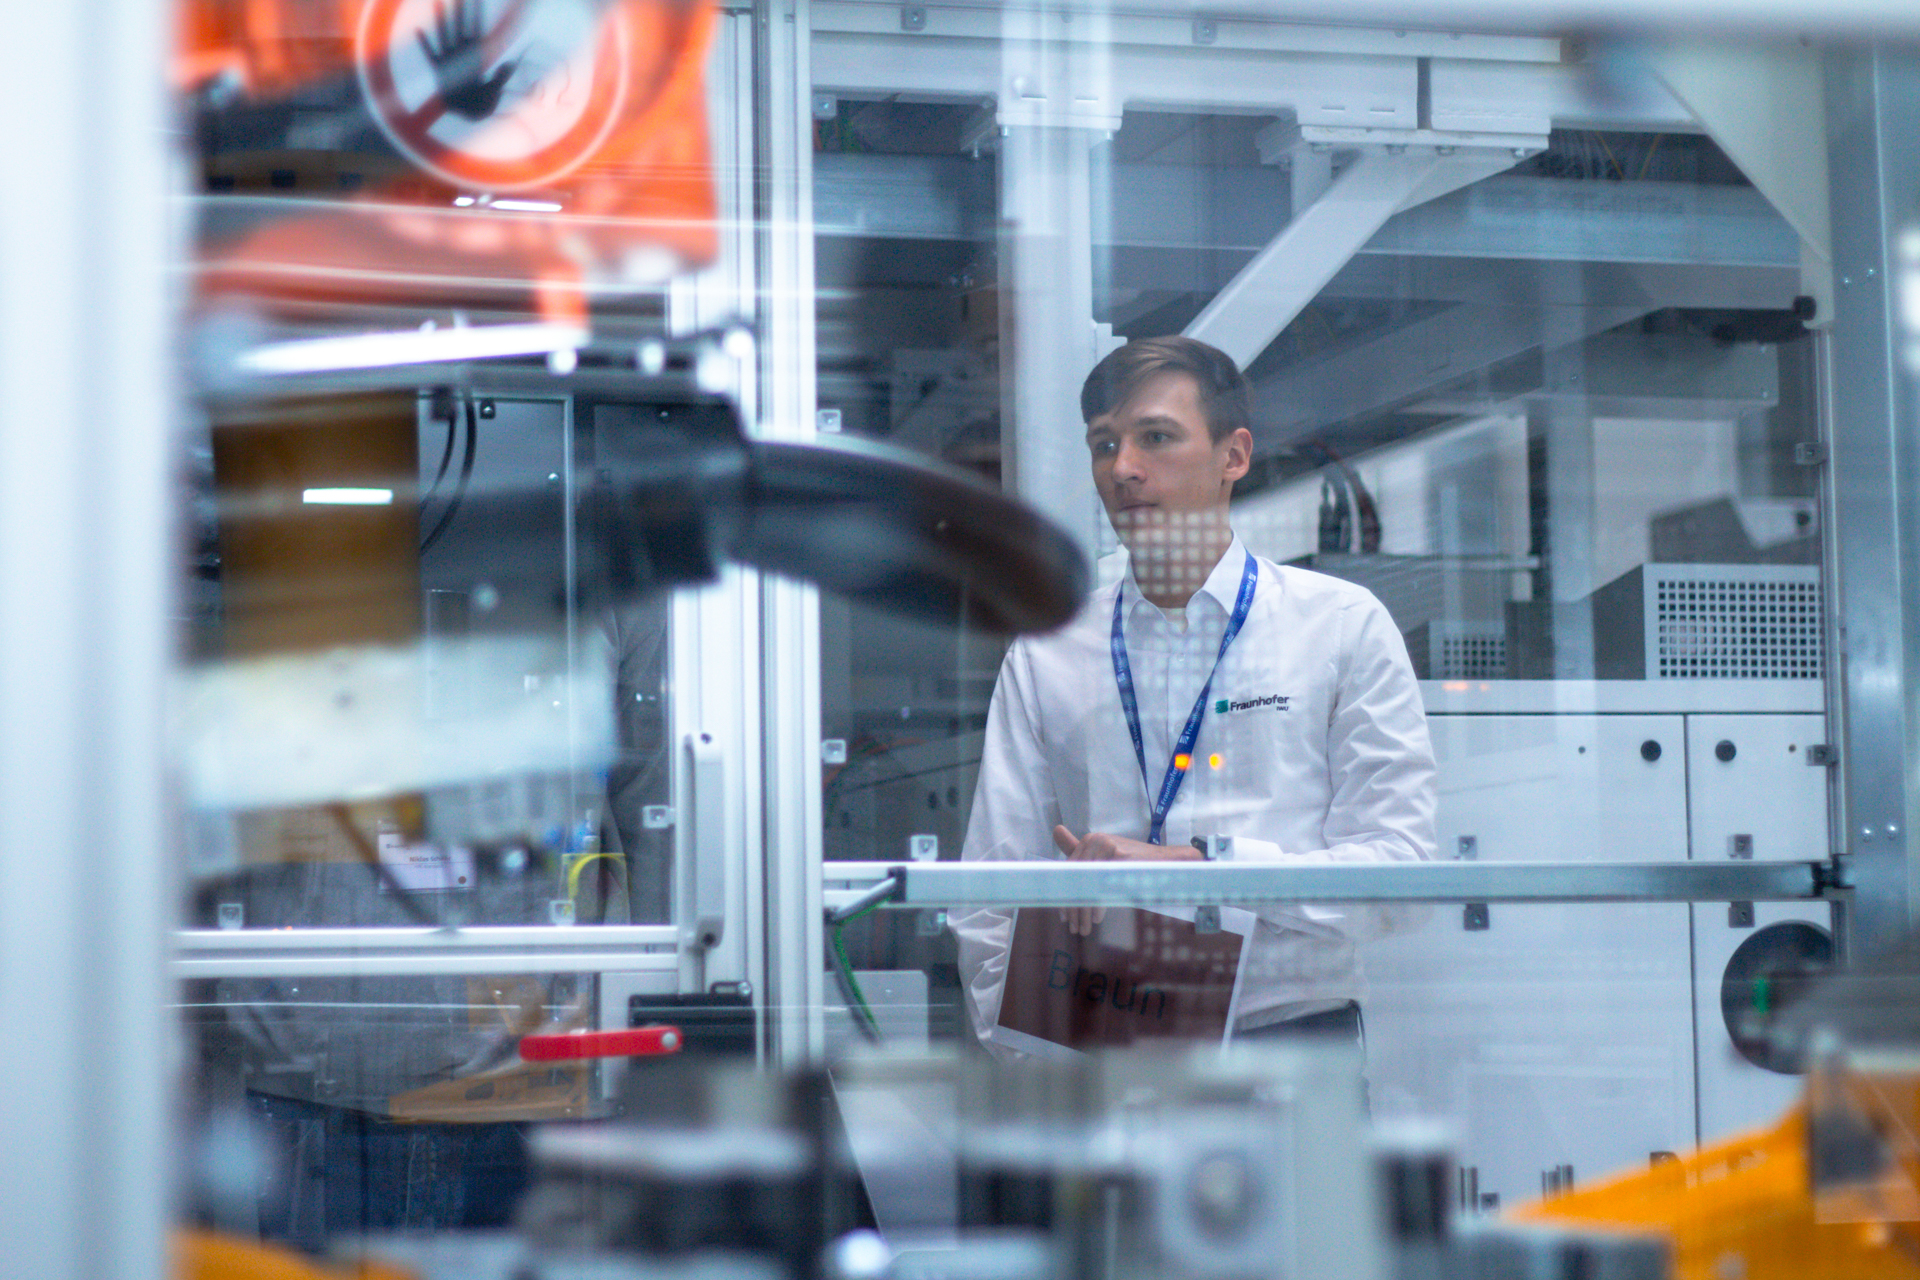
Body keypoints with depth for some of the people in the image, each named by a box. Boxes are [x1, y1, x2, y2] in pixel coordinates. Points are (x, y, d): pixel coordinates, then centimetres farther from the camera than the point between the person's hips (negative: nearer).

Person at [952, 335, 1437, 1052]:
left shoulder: (1346, 627, 9)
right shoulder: (1043, 659, 14)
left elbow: (1399, 873, 0)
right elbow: (992, 907, 10)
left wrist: (1195, 865, -11)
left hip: (1294, 1028, -2)